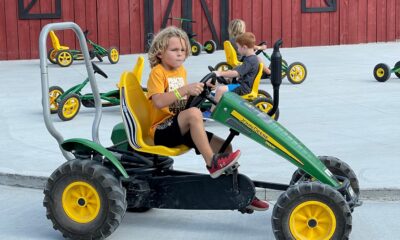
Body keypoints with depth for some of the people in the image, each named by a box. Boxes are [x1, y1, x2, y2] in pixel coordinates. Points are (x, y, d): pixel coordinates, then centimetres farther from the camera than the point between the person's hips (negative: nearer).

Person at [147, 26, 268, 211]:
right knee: (194, 113, -36)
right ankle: (212, 163, -31)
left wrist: (198, 91, 10)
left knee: (224, 146, -5)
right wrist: (185, 89, -32)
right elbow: (159, 101, -26)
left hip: (182, 129, 8)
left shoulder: (181, 71, 14)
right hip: (162, 130, -8)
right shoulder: (158, 72, -9)